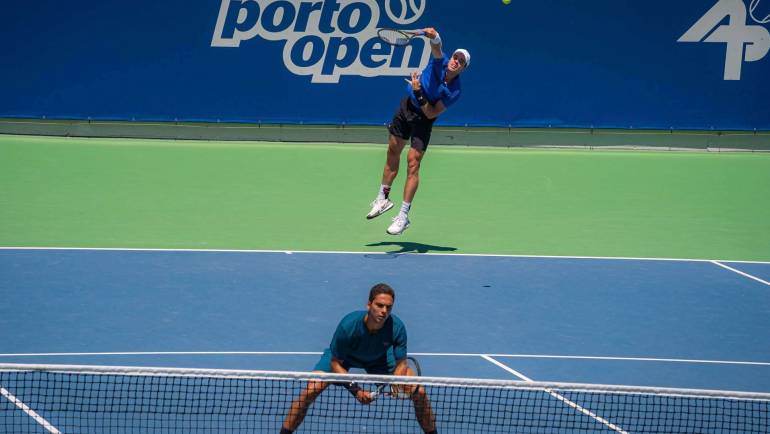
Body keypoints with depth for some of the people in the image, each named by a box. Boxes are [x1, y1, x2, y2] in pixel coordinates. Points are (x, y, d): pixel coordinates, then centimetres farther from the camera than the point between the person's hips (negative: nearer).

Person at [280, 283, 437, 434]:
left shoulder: (397, 328, -33)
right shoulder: (348, 325, -38)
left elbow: (400, 364, -20)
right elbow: (336, 363, -25)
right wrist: (355, 390, -36)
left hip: (379, 359, 2)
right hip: (343, 357, -2)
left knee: (419, 391, -9)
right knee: (312, 389, -24)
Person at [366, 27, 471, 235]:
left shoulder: (454, 92, -23)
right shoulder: (440, 62, -15)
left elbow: (431, 113, -23)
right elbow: (436, 48, -36)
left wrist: (419, 93, -32)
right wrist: (434, 37, -58)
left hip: (423, 118, -4)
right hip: (407, 106, 4)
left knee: (413, 162, -14)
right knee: (393, 153, 16)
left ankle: (403, 216, -10)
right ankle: (383, 198, 35)